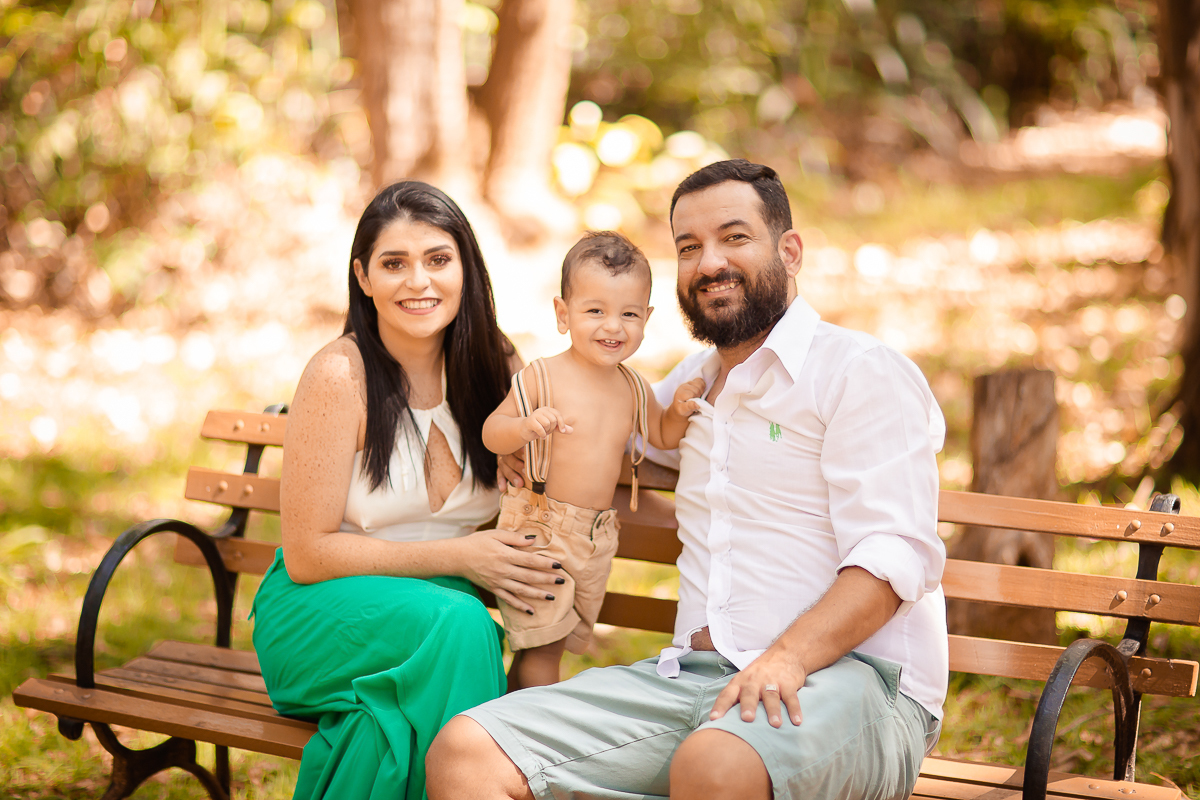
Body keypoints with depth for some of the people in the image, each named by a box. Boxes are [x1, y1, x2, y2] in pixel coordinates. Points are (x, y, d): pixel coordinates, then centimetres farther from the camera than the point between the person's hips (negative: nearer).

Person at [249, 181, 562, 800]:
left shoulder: (495, 367, 1)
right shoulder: (340, 375, -14)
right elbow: (307, 553, -12)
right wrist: (458, 556, -18)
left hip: (446, 601, 4)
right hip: (321, 611, -4)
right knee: (455, 623, -34)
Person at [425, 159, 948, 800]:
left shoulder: (864, 373, 1)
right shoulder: (690, 384, 24)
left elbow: (894, 554, -11)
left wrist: (788, 657, -28)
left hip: (848, 675, -6)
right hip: (691, 674, 6)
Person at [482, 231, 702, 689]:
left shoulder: (632, 388, 5)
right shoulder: (542, 377, -12)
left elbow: (663, 437, 21)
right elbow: (491, 434, -10)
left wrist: (680, 410, 0)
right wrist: (524, 427, -31)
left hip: (596, 537, 6)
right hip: (539, 528, -6)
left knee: (563, 640, 15)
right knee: (542, 643, -8)